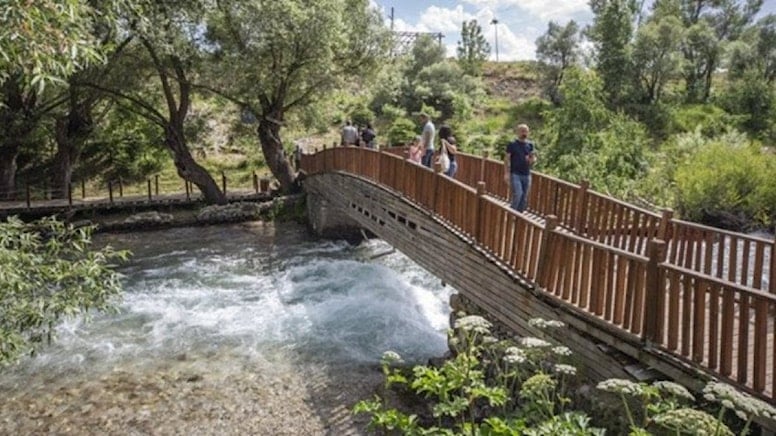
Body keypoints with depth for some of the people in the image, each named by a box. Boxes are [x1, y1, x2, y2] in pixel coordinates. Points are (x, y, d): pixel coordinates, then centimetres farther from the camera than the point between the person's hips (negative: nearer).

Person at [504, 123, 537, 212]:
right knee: (518, 194, -16)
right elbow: (507, 159, -5)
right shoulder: (512, 144, -3)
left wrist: (532, 160, -12)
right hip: (515, 174, -5)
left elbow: (534, 158, 13)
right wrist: (506, 173, -13)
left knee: (524, 198, 7)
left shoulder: (530, 144, 8)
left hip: (526, 175, 5)